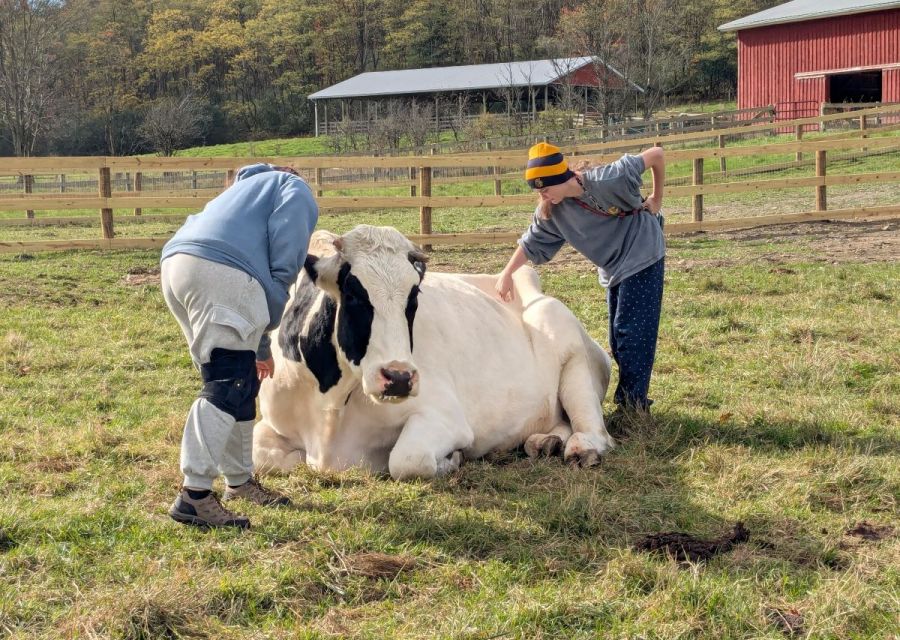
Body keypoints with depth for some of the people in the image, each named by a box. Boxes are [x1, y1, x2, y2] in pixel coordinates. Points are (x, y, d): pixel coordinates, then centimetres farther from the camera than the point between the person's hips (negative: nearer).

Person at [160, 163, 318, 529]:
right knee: (228, 386, -10)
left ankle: (240, 481, 28)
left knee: (240, 384, 18)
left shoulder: (249, 187, 41)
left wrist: (260, 348, 46)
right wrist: (271, 318, 6)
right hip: (218, 270, -9)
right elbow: (285, 257, -2)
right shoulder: (295, 189, 17)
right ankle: (195, 495, -16)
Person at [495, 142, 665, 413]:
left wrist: (656, 199, -10)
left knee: (631, 331, -9)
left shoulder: (609, 180, -29)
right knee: (618, 340, 9)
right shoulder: (551, 212, -11)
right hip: (613, 269, 6)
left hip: (642, 258, -6)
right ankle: (631, 397, 20)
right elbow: (531, 243, -1)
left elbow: (656, 154, -19)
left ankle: (632, 403, -4)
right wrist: (506, 274, -9)